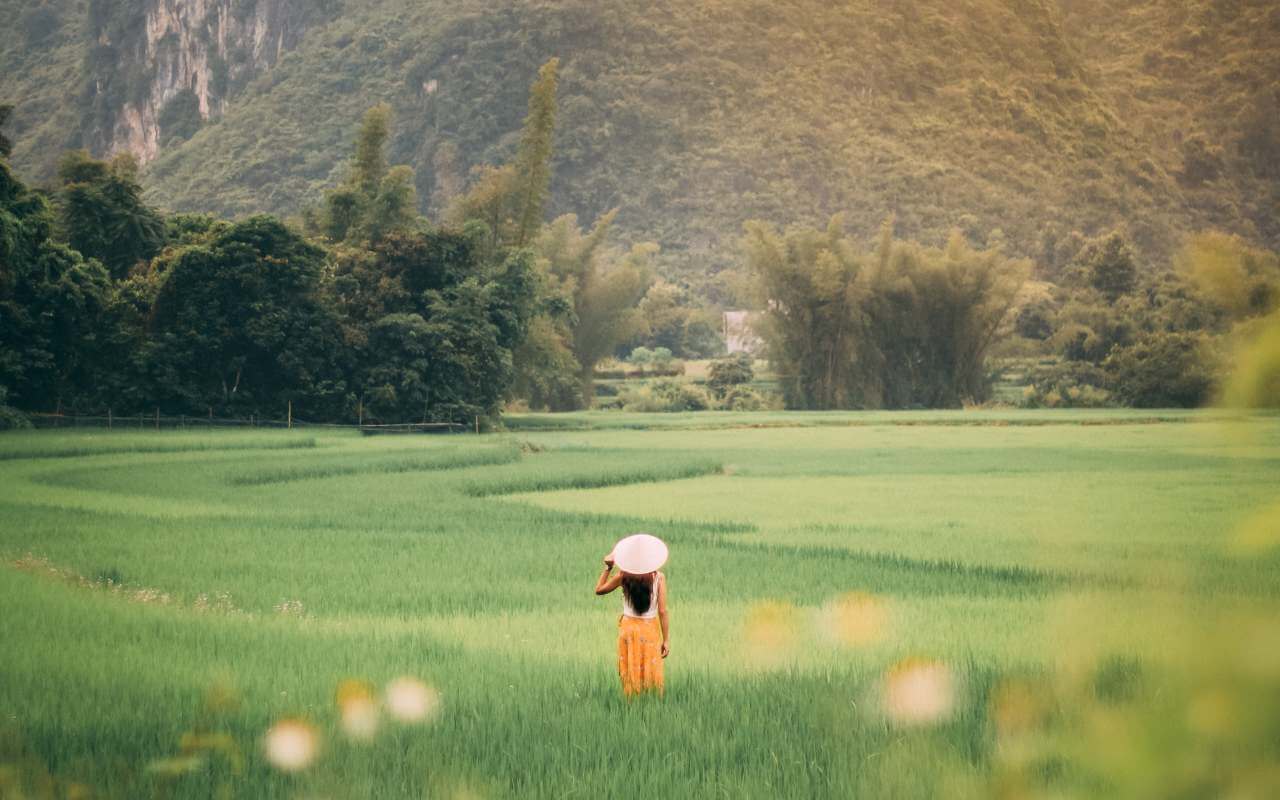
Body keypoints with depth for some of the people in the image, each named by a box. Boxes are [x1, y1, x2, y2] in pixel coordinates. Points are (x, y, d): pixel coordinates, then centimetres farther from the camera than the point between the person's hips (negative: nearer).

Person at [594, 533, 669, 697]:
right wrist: (666, 640, -7)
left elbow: (599, 589, 5)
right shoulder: (658, 577, -12)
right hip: (650, 629, -1)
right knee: (651, 674, 7)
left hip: (629, 628, 1)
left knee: (631, 674, 11)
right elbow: (662, 611, -12)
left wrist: (608, 567, 7)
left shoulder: (624, 575, -9)